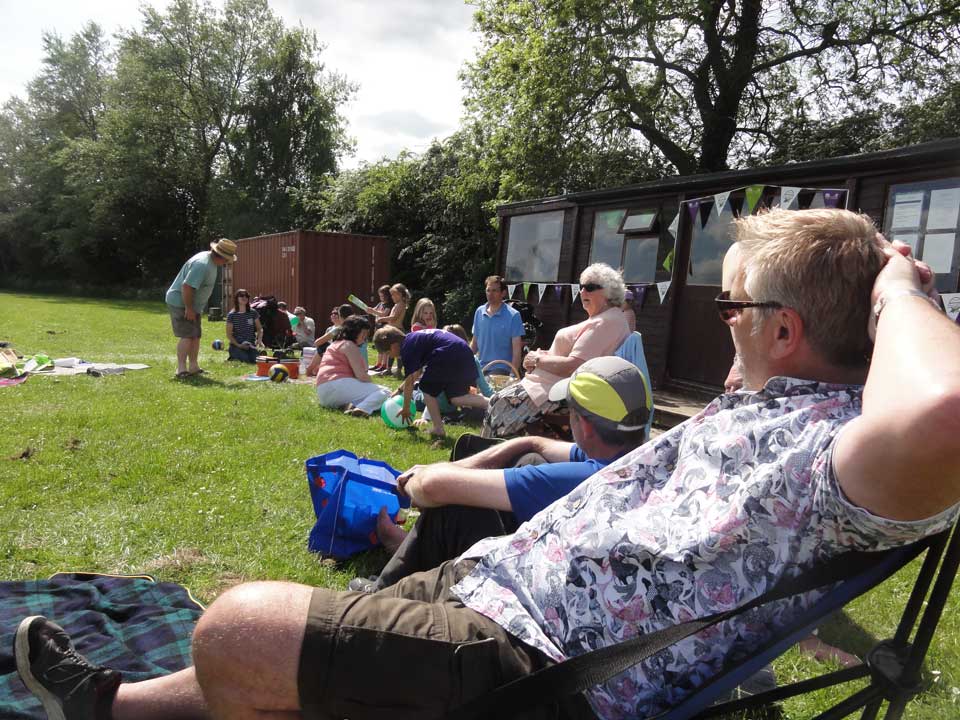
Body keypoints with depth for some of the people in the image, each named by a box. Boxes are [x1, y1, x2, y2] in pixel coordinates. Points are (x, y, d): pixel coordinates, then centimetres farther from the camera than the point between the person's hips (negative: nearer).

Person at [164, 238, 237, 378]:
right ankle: (181, 369, -9)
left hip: (192, 305, 10)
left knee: (195, 335, 11)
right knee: (187, 335, -13)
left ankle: (193, 366, 18)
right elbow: (186, 286, -31)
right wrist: (189, 308, -24)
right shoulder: (202, 265, -27)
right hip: (180, 303, -10)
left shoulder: (209, 258, 6)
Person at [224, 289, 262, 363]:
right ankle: (233, 355, 8)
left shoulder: (253, 313, 5)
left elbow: (259, 328, 7)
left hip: (250, 345, 3)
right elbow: (229, 334, -4)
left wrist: (259, 339, -13)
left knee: (254, 360, -23)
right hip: (236, 345, -3)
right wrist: (238, 345, -17)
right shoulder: (231, 315, -3)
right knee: (246, 359, -28)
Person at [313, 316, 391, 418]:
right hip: (337, 384, -10)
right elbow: (361, 375, -12)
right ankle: (362, 408, -41)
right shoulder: (349, 345, -2)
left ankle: (353, 405, -20)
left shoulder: (336, 343, 28)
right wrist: (374, 386, 7)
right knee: (384, 392, -13)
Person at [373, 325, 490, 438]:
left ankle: (438, 429, 6)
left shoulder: (407, 348, 0)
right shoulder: (413, 339, 27)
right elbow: (417, 372, 40)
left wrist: (405, 409, 14)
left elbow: (409, 382, 3)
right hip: (465, 353, 9)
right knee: (457, 397, 12)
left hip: (449, 355, -9)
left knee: (428, 389, 11)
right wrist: (400, 389, 44)